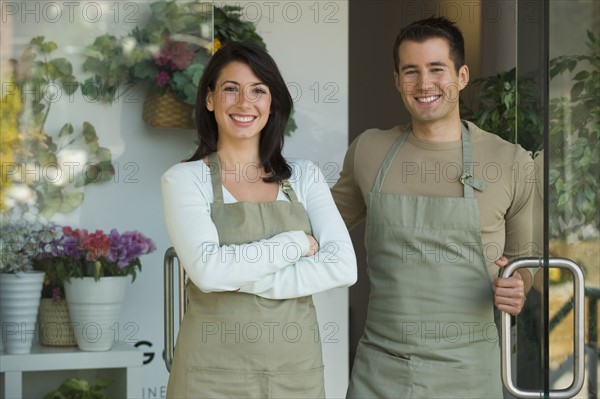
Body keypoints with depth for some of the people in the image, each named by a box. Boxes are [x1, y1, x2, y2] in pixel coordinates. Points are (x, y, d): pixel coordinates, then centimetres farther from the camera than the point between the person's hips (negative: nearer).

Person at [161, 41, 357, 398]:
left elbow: (343, 267, -9)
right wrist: (297, 243, -11)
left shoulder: (304, 176, 4)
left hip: (297, 369, 3)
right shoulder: (184, 179, -4)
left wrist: (240, 278, -15)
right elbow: (207, 270, -19)